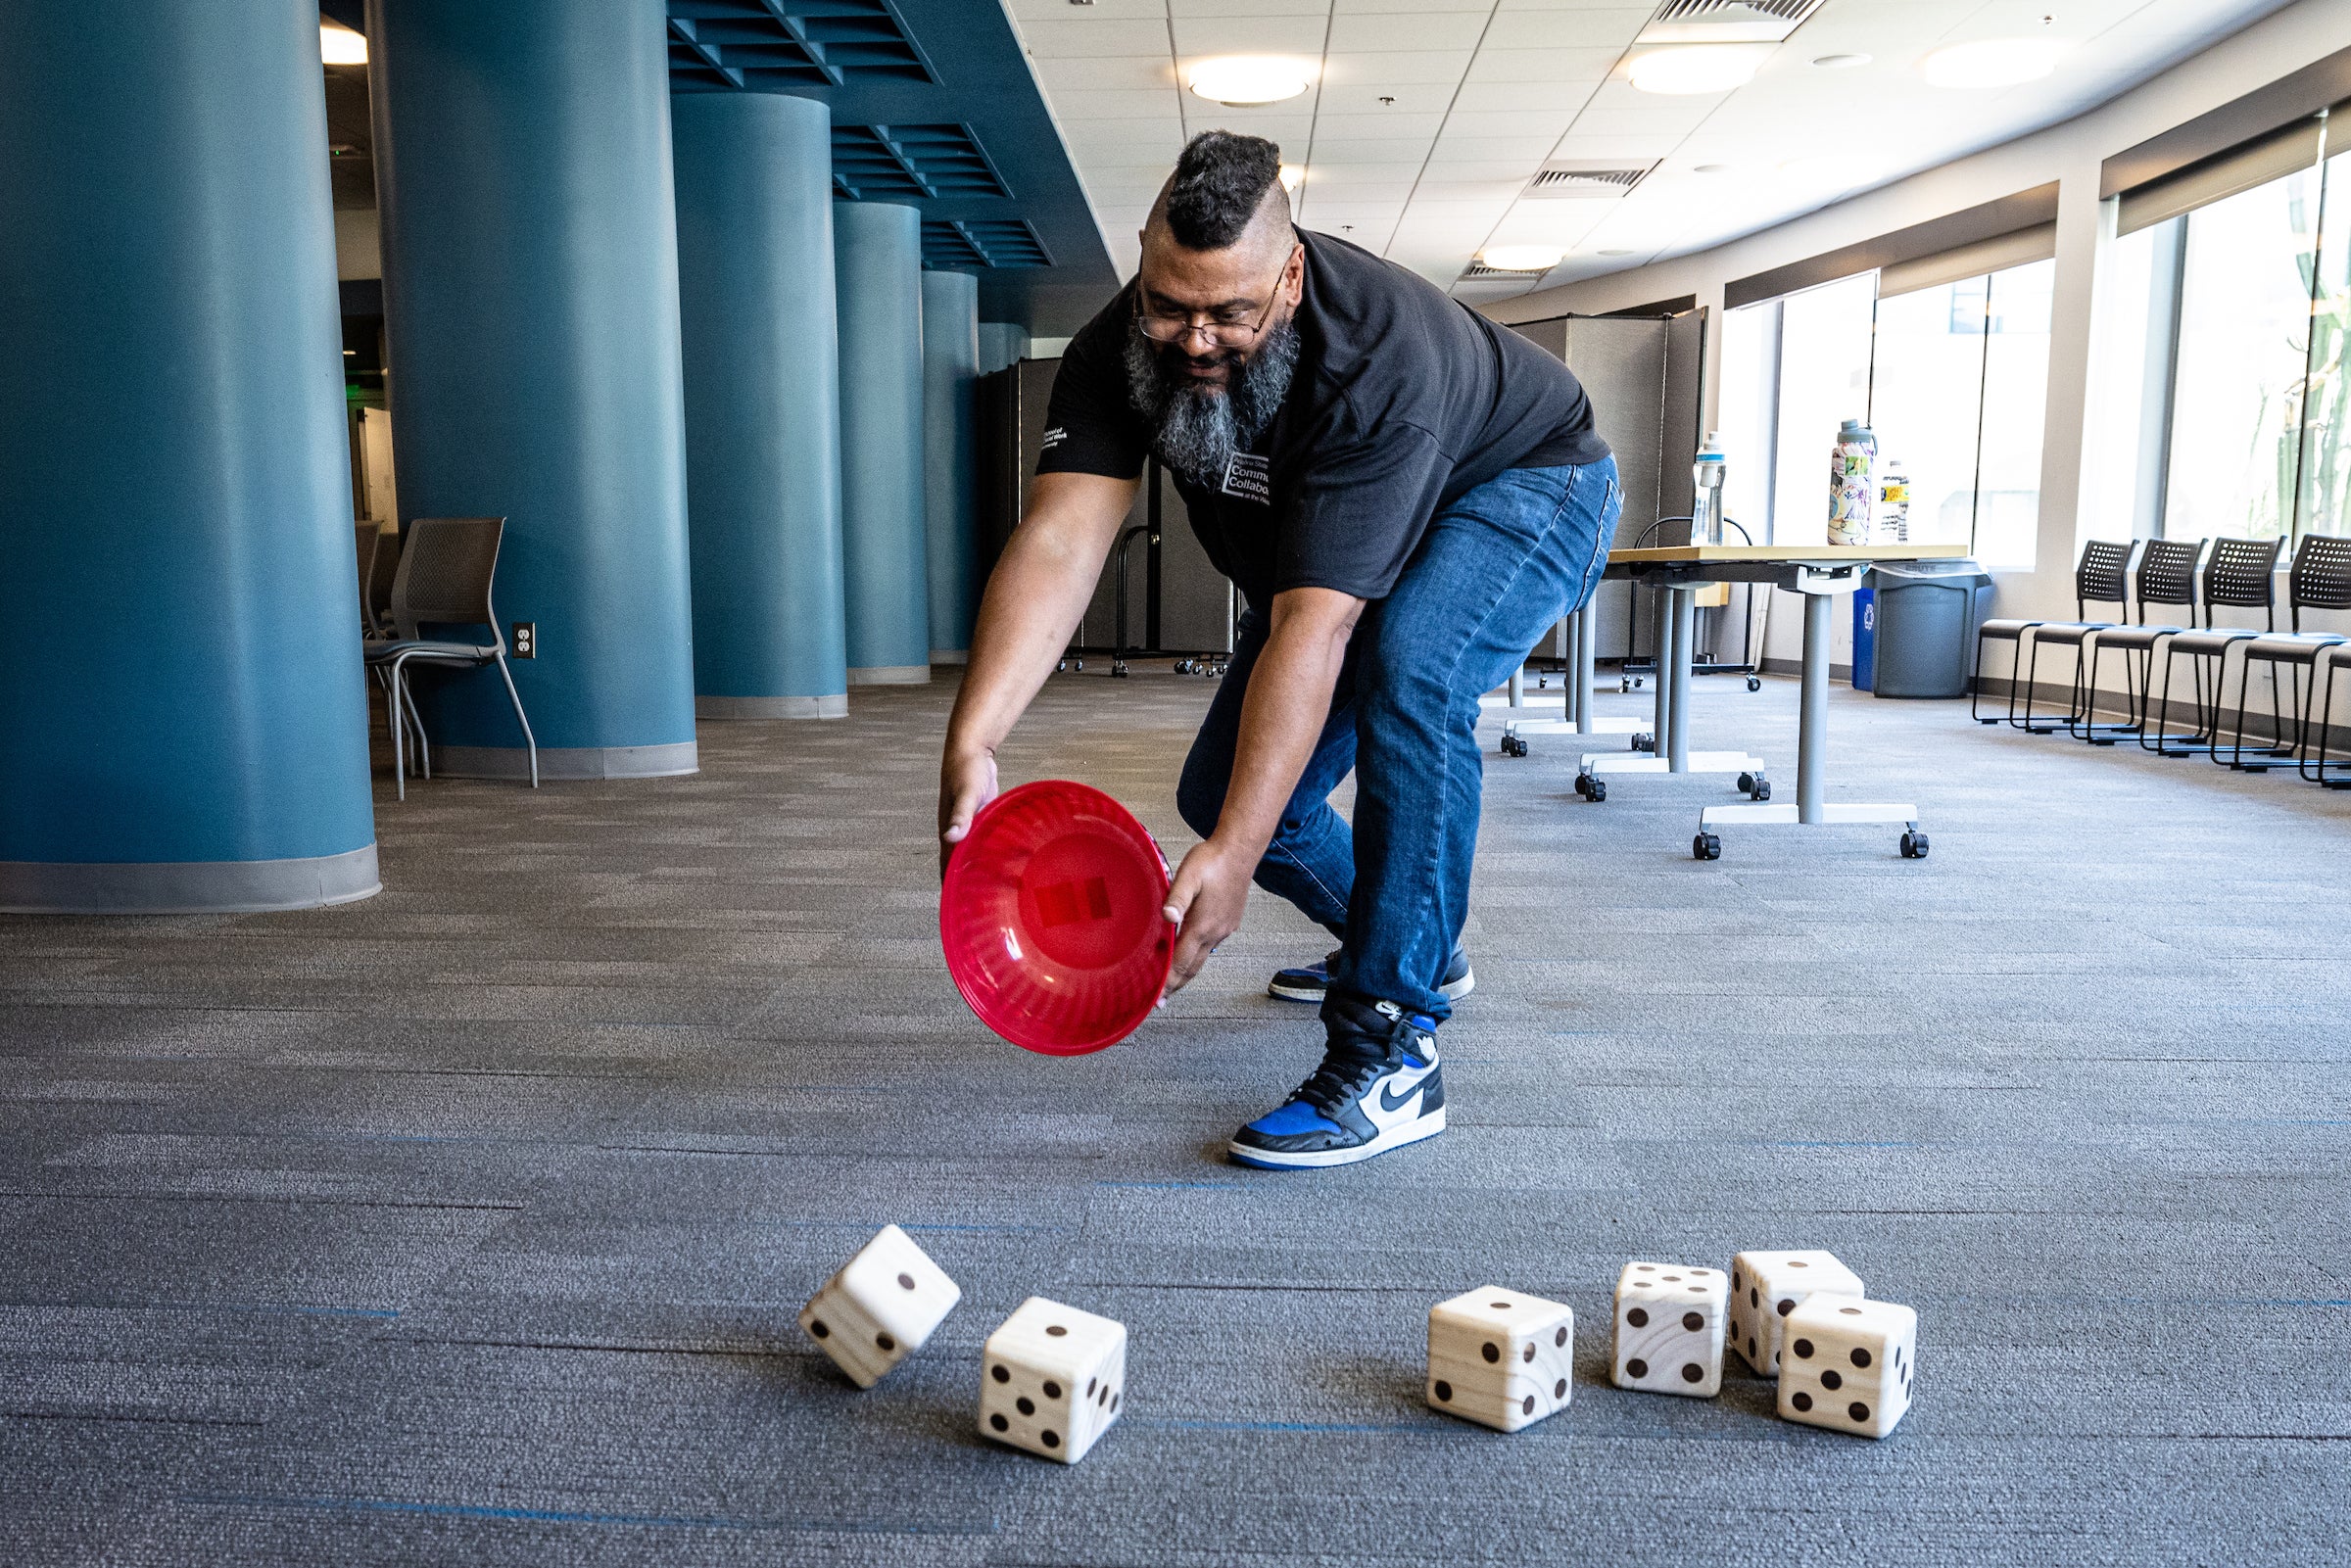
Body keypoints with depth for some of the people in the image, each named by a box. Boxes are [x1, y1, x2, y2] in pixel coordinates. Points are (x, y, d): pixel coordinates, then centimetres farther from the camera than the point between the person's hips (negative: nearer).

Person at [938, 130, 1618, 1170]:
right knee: (1222, 790, 3)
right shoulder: (1122, 348, -23)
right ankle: (1420, 947, 30)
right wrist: (970, 745, -48)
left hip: (1526, 491, -6)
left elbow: (1313, 628, -46)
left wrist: (1233, 859, -51)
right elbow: (1058, 543, -34)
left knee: (1408, 670, -39)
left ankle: (1389, 1053, -31)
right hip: (1332, 539, 7)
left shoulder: (1377, 358, -40)